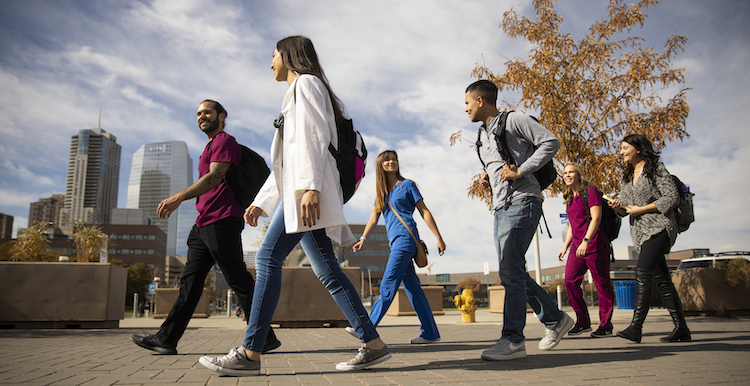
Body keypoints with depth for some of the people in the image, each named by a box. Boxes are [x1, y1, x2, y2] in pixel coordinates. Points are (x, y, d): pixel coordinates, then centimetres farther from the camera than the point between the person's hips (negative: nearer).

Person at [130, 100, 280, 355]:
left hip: (221, 222, -10)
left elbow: (215, 176, -19)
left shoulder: (225, 141, -4)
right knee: (190, 280, 8)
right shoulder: (211, 146, 27)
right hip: (204, 224, 10)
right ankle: (166, 339, 12)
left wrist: (179, 196, -27)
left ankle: (265, 338, -1)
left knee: (239, 281, -7)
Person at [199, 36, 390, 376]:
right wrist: (260, 202, 26)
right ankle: (373, 344, 1)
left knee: (268, 257, -14)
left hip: (309, 187, -10)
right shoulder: (296, 94, 33)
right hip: (298, 189, 10)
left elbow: (314, 137, -11)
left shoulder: (306, 83, 6)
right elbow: (286, 161, 30)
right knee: (326, 270, 2)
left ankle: (250, 353, -13)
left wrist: (309, 186, -23)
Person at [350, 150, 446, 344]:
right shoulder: (381, 191, 21)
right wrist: (363, 238, 0)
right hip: (394, 241, 7)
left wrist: (439, 238, -1)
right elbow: (374, 217, 15)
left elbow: (425, 212, 3)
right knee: (412, 287, 5)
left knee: (388, 284, -12)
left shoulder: (407, 185, 5)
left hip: (406, 237, -7)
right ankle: (430, 333, 8)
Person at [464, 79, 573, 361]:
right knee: (512, 273, 9)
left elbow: (551, 143, -9)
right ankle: (555, 319, 23)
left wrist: (520, 171, -15)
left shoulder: (514, 120, -2)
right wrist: (488, 180, 10)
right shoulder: (483, 136, 22)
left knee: (510, 270, -15)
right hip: (501, 208, 9)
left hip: (521, 202, -9)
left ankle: (513, 340, -11)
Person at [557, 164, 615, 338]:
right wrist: (565, 246, 16)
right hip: (577, 247, 7)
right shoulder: (569, 198, 18)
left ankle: (606, 325, 7)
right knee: (570, 281, -2)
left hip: (595, 245, -7)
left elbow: (596, 218, -14)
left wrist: (586, 240, -23)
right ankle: (583, 323, 8)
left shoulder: (590, 191, -5)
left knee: (602, 284, -1)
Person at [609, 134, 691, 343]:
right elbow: (624, 208, 17)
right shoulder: (626, 177, 19)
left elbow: (672, 197, -10)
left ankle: (636, 327, -25)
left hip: (659, 227, -7)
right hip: (640, 232, 8)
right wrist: (618, 207, -7)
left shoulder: (656, 168, -2)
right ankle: (681, 329, 12)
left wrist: (640, 209, -12)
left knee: (643, 272, -20)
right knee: (661, 278, 6)